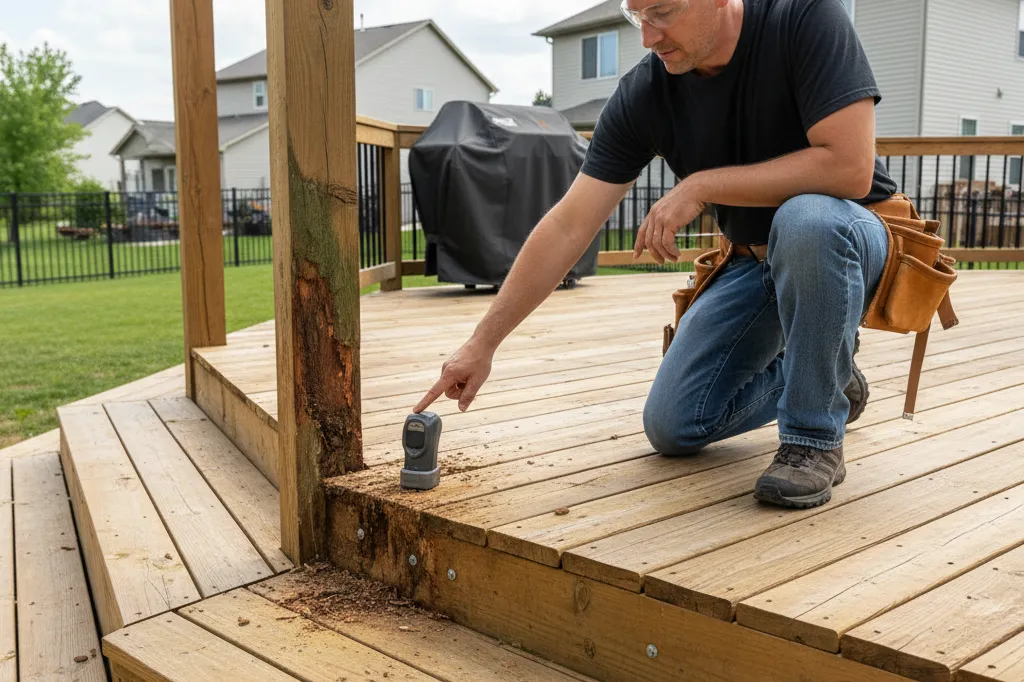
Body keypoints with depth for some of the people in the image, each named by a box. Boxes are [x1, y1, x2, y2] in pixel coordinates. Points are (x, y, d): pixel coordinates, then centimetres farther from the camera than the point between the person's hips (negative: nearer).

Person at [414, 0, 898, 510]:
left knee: (806, 219, -40)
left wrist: (702, 186, -28)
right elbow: (567, 229, -15)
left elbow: (850, 167, -32)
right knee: (672, 428, -4)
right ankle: (829, 372, 22)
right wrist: (483, 344, -17)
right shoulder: (643, 94, -14)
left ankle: (815, 439, -18)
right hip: (755, 260, 4)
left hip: (847, 239, -4)